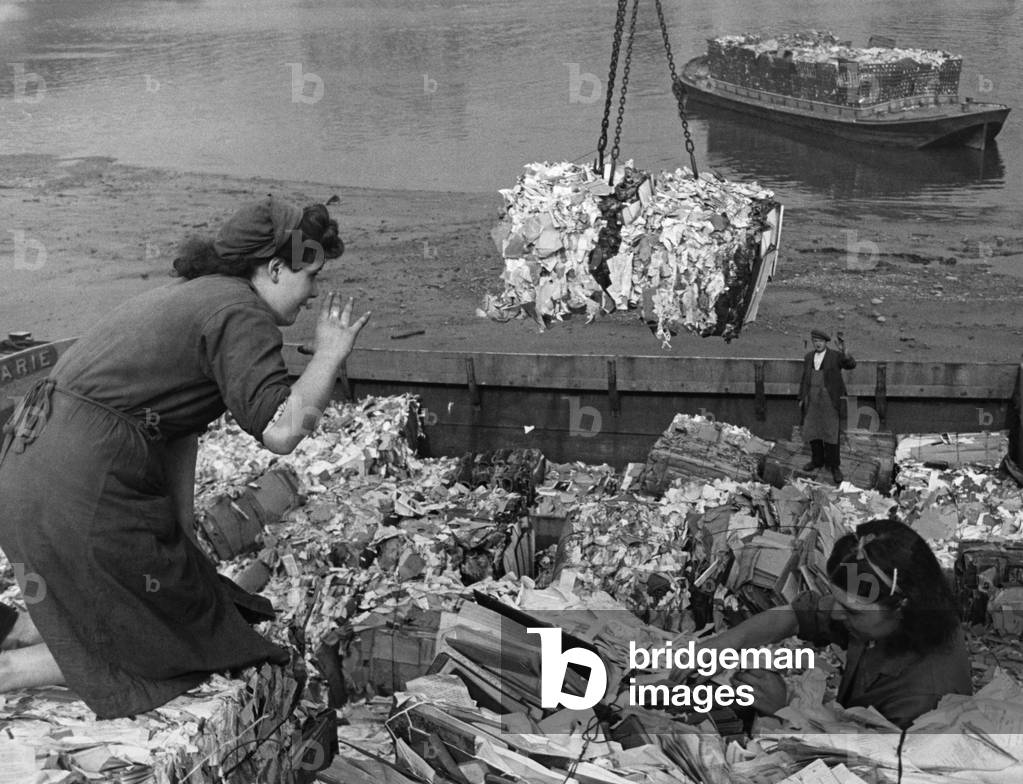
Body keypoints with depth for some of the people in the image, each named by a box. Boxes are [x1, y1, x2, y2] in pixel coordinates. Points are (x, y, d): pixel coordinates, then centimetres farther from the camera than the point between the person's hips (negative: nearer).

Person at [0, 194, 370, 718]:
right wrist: (329, 355, -7)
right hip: (81, 488, -10)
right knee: (175, 641, 6)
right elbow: (280, 431, -23)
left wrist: (182, 538, 16)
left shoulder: (194, 296, 21)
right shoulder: (241, 313, -11)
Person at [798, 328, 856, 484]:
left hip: (829, 399, -4)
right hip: (812, 399, 5)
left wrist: (844, 353, -39)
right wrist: (801, 398, 11)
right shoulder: (808, 357, 9)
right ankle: (817, 460, 24)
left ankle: (834, 466, 4)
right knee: (812, 430, 9)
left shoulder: (836, 356, -4)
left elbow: (851, 365, -21)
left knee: (831, 432, -5)